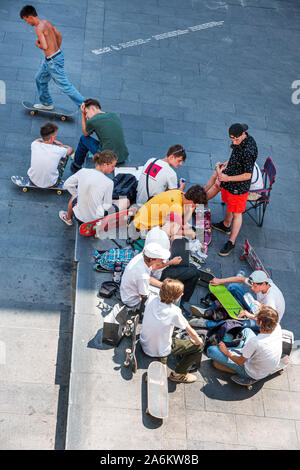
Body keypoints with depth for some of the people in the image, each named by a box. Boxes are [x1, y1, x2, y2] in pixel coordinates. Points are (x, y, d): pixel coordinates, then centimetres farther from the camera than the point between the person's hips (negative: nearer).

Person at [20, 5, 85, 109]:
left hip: (53, 61, -10)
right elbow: (59, 36, 17)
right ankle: (47, 103, 37)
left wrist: (37, 44, -8)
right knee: (40, 79, 23)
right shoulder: (47, 23, 6)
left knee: (64, 85, -2)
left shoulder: (39, 28, -21)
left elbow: (45, 46, -30)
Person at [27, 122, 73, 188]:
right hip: (51, 184, -3)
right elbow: (70, 149, 0)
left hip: (33, 180, 3)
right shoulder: (58, 151, -26)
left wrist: (53, 141, 6)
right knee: (66, 154, 11)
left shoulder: (34, 145, -18)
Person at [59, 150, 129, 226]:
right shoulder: (108, 183, -23)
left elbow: (67, 185, 4)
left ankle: (68, 218, 57)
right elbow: (107, 207, -16)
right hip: (96, 219, -4)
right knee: (126, 201, 12)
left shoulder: (83, 171, -11)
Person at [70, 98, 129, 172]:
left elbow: (86, 134, 17)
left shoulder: (91, 121, -7)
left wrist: (83, 114, 18)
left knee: (83, 138, 16)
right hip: (124, 157, 5)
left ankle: (76, 166, 34)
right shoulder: (115, 115, 9)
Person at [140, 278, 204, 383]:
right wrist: (198, 341, 6)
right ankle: (178, 374, 18)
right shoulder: (174, 312, -29)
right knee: (199, 346, 5)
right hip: (159, 352, -6)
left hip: (144, 343, 6)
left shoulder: (152, 299, -17)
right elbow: (191, 332, -14)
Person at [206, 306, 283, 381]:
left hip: (253, 374, -6)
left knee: (210, 350, -9)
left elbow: (240, 362, -21)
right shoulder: (277, 327, -23)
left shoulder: (254, 342, -40)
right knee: (246, 330, 22)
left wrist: (227, 352, -4)